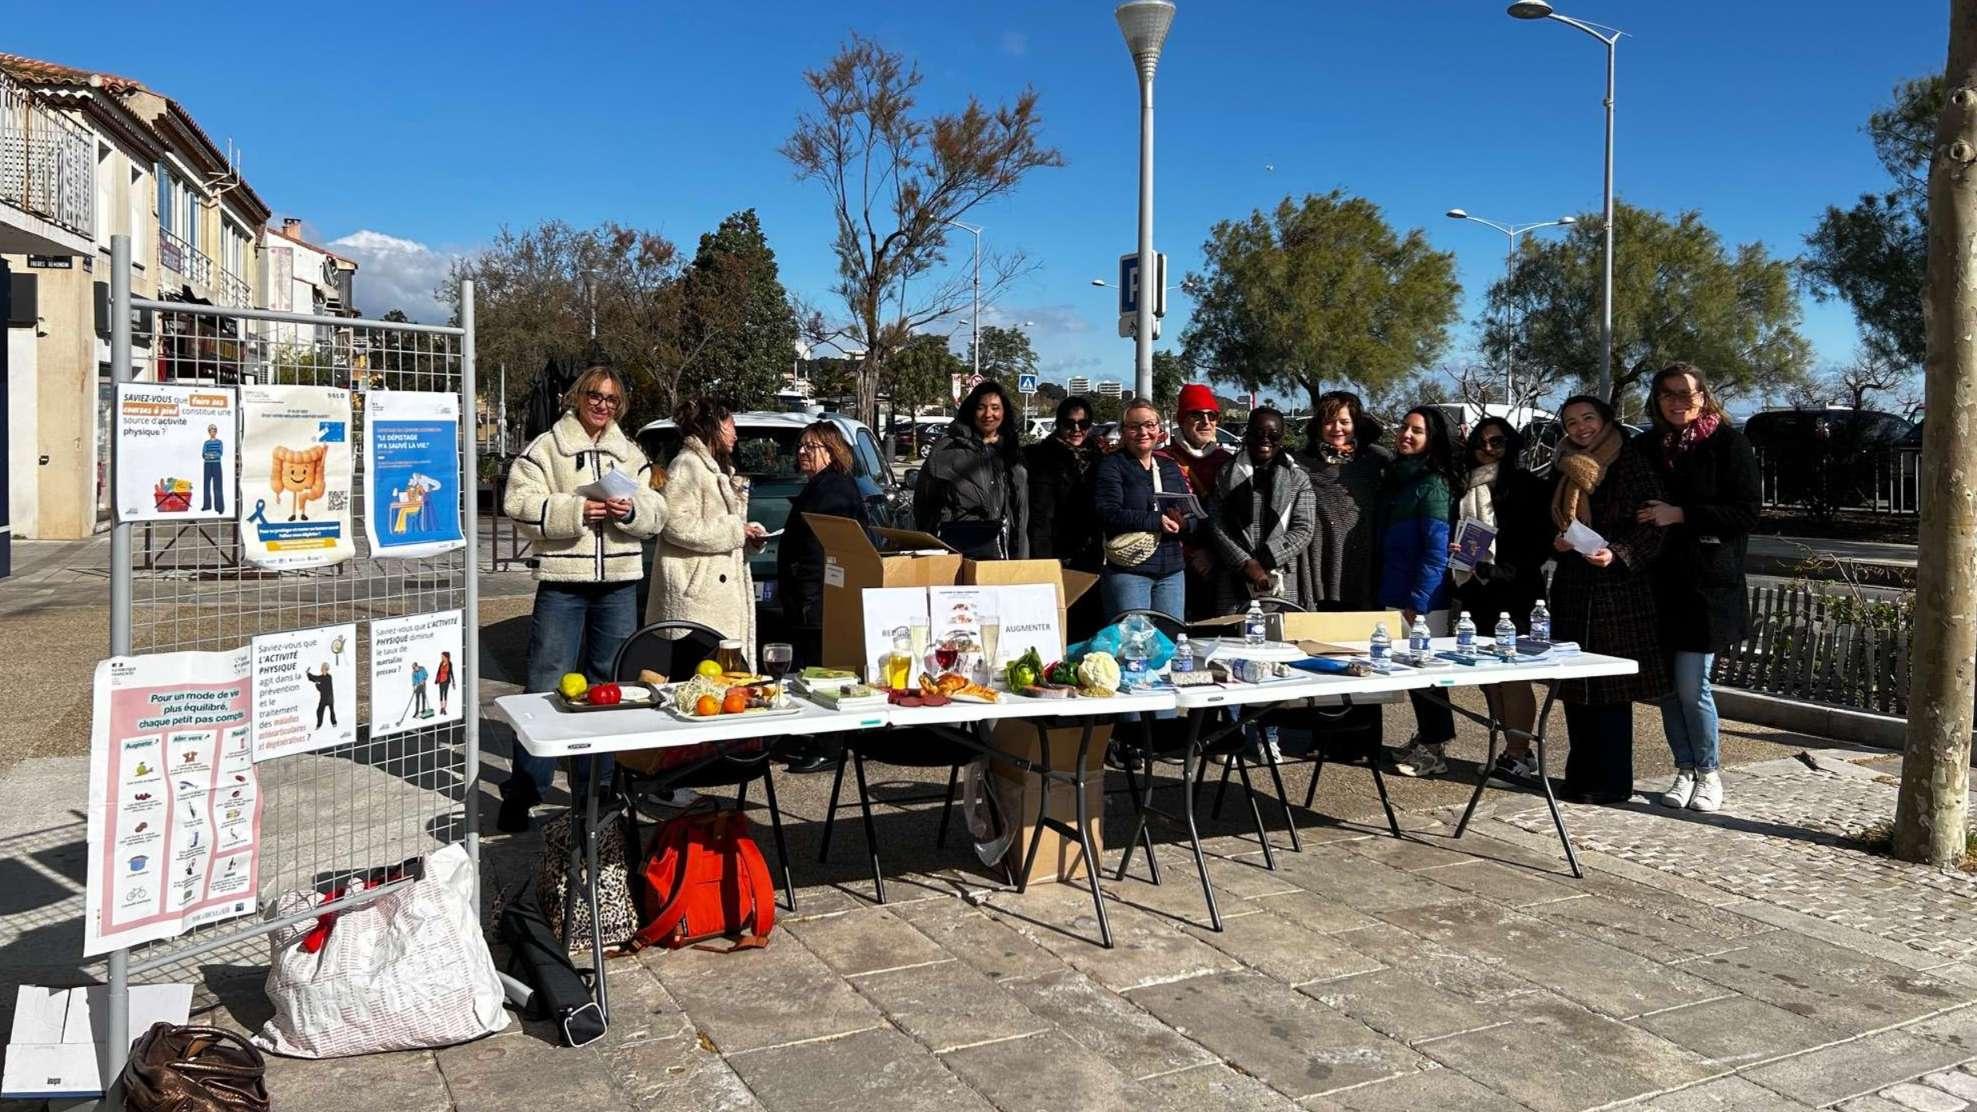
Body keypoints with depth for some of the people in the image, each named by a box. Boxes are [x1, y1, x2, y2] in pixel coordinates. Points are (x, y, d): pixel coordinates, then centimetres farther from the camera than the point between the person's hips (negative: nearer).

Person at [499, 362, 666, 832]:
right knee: (547, 685, -6)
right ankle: (522, 791, 2)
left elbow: (656, 513, 12)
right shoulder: (545, 448, 1)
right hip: (563, 582, -4)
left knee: (609, 683, 11)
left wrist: (632, 510, -10)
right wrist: (576, 511, -21)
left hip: (619, 582, 5)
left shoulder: (631, 454, 14)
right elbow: (520, 503, -10)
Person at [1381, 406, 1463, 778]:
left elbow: (1437, 551, -17)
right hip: (1396, 595, 8)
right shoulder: (1395, 477, 14)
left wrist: (1417, 602, -19)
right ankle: (1427, 738, 26)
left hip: (1424, 598, -8)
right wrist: (1386, 594, 15)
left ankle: (1434, 748, 8)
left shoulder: (1433, 484, -12)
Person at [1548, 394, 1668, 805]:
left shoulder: (1633, 466, -5)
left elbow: (1652, 530, -9)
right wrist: (1557, 542, 3)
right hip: (1572, 590, 6)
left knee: (1612, 690, -3)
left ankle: (1613, 780, 5)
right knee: (1574, 688, 8)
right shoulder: (1565, 471, 14)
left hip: (1618, 593, -6)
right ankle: (1581, 775, 18)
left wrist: (1616, 554, -23)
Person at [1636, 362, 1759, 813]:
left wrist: (1681, 515, -16)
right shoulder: (1646, 447, 12)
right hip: (1660, 581, 5)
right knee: (1667, 685, 6)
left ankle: (1708, 775, 11)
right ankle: (1685, 771, 20)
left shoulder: (1728, 444, -3)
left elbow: (1746, 514, -7)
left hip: (1707, 582, -5)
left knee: (1692, 686, -6)